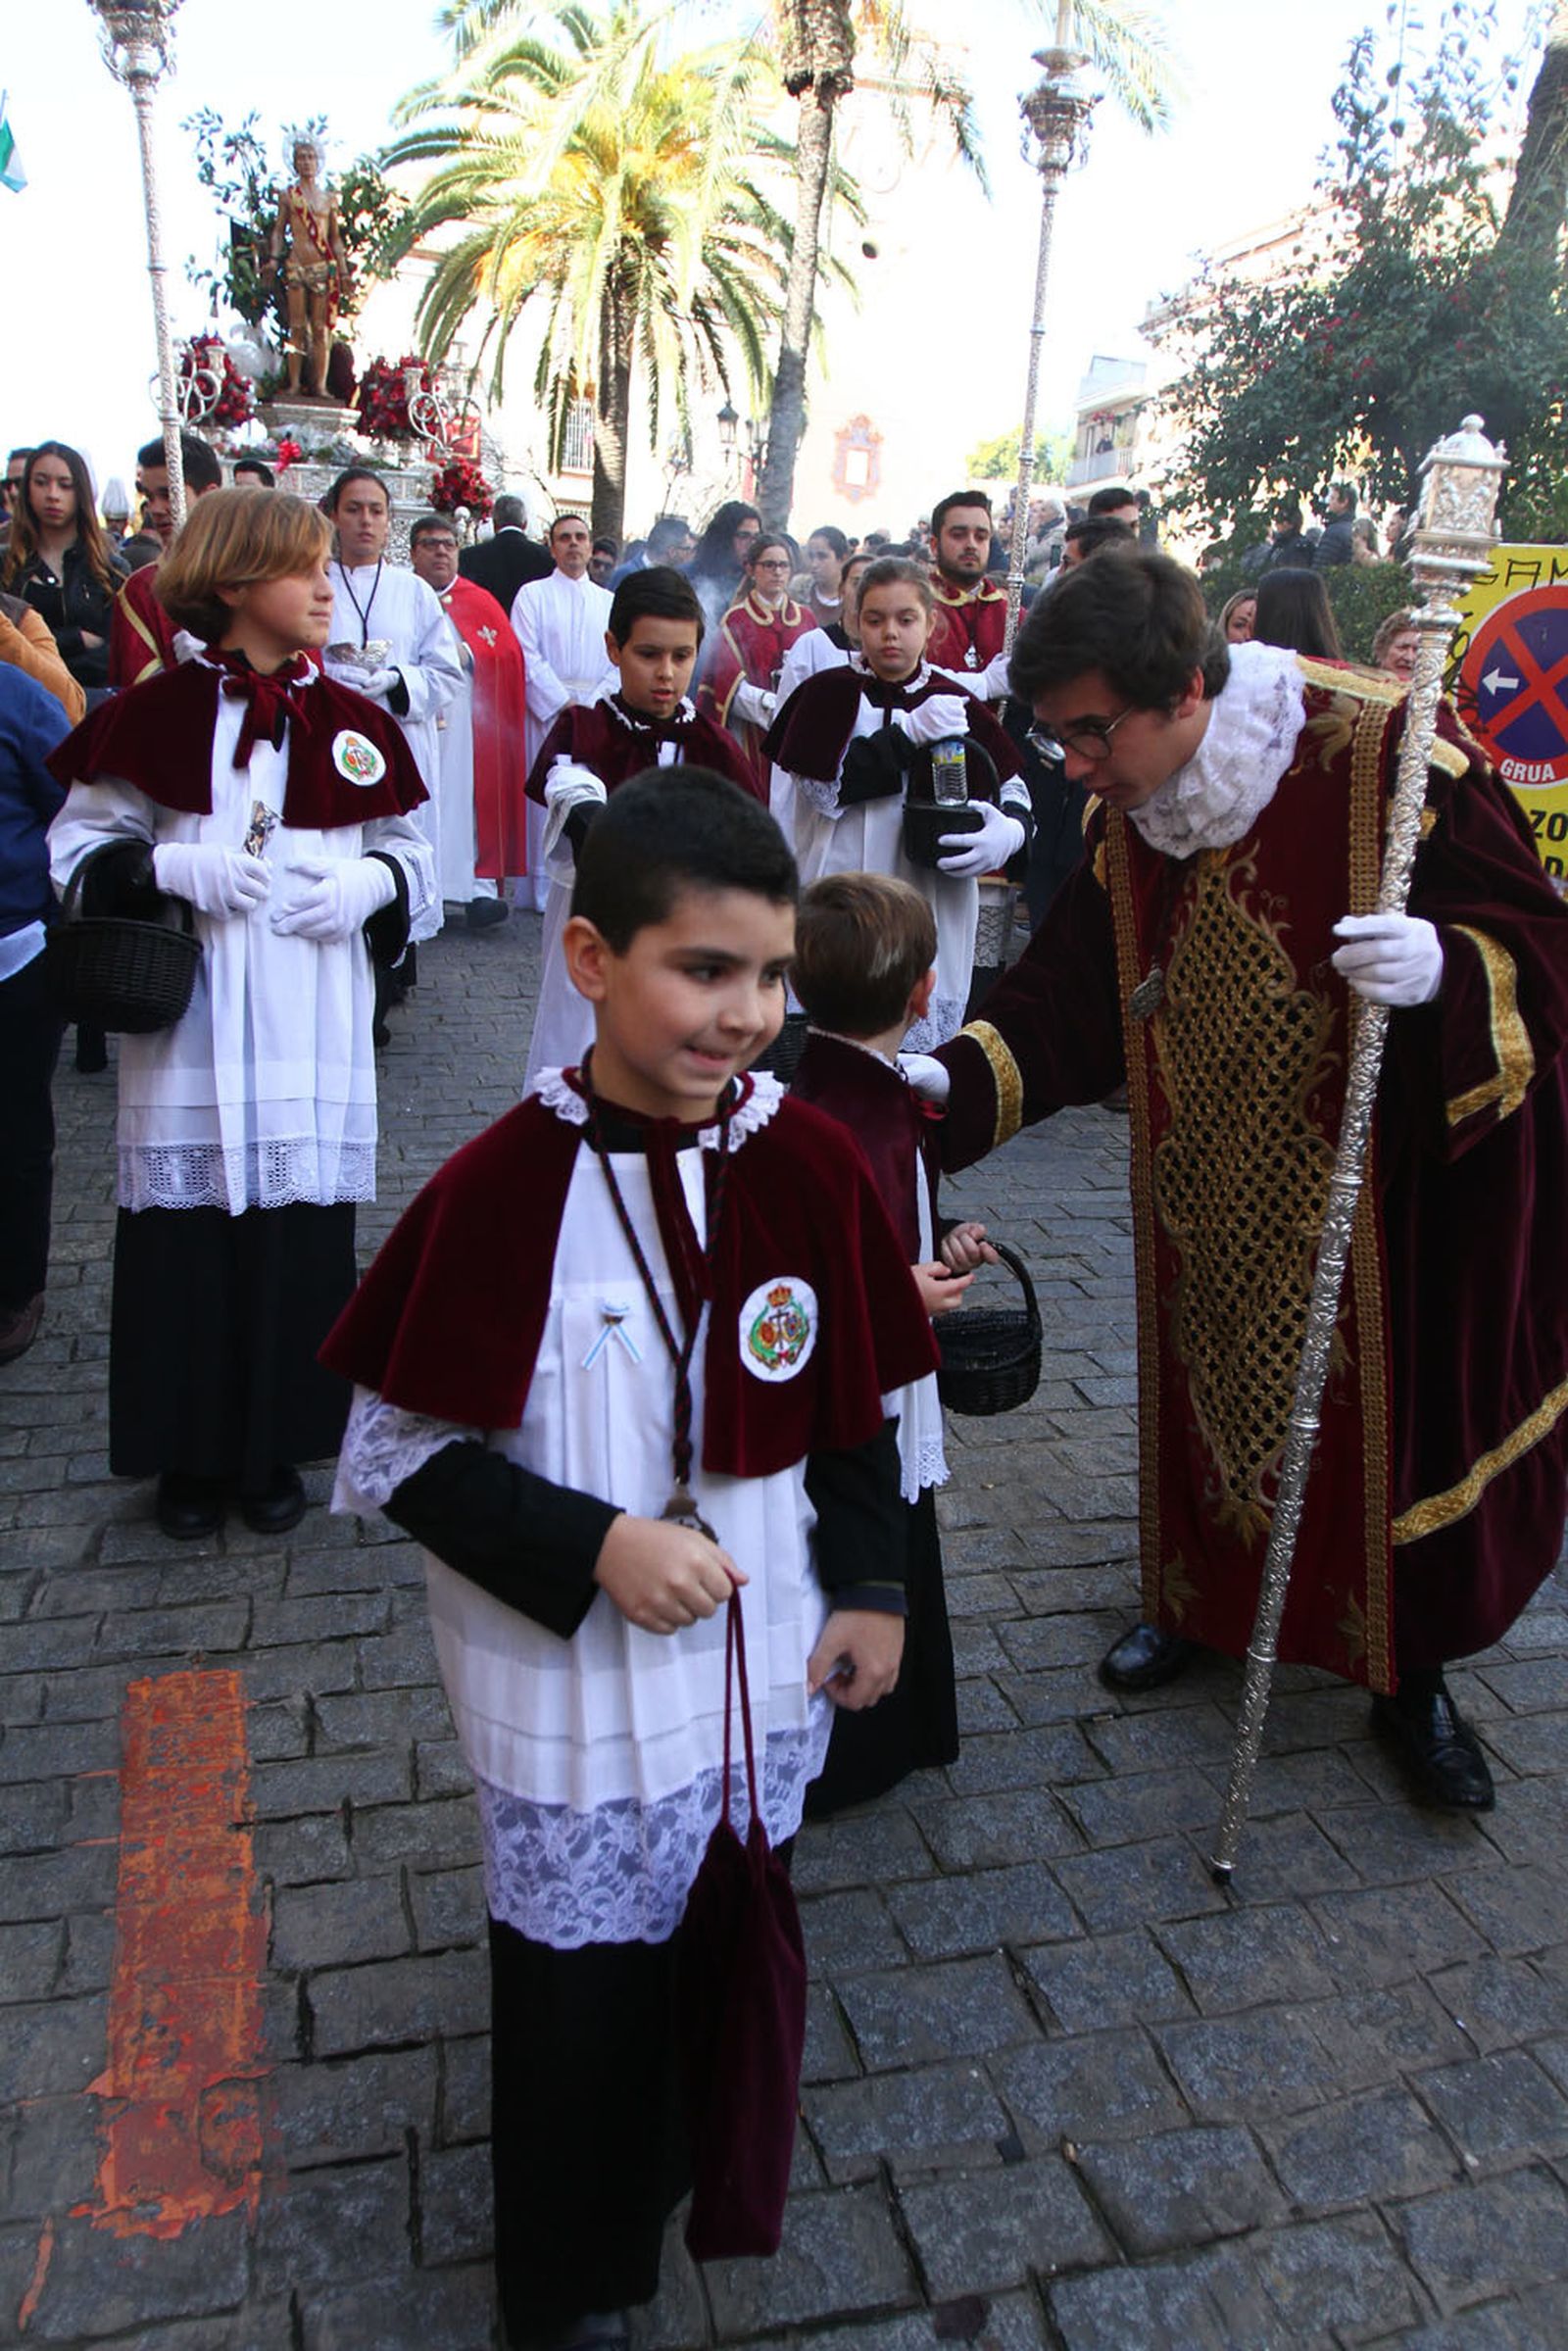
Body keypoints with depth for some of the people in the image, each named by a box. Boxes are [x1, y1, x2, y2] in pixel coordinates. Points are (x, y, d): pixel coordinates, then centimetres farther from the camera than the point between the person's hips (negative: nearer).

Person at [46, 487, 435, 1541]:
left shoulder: (355, 725, 6)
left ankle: (277, 1448, 25)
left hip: (313, 1038, 2)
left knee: (300, 1238, 6)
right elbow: (82, 844, 4)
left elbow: (412, 853, 12)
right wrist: (172, 869, -13)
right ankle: (192, 1454, 25)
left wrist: (368, 883, -8)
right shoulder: (154, 716, -1)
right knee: (187, 1242, 5)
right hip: (188, 1033, -1)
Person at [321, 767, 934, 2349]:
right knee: (580, 1993, 14)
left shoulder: (811, 1164, -9)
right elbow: (394, 1455, -13)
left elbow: (855, 1409, 4)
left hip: (768, 1668, 4)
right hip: (572, 1689, -3)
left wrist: (870, 1587, 3)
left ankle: (684, 2164, 55)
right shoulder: (501, 1189, -20)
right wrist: (592, 1548, -21)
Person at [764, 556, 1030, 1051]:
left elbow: (1011, 787, 14)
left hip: (932, 911, 1)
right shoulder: (828, 693, 6)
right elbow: (825, 786, -8)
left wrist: (1011, 830, -10)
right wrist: (911, 734, -12)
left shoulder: (955, 704, 10)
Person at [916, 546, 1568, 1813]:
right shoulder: (1134, 817, -5)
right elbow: (1069, 1004, -3)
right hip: (1231, 1178, 4)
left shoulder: (1389, 753, -22)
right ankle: (1199, 1599, 41)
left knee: (1412, 1417, 7)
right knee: (1214, 1385, 14)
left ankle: (1413, 1673, 32)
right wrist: (949, 1078, -17)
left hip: (1415, 1183, -4)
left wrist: (1445, 967, -37)